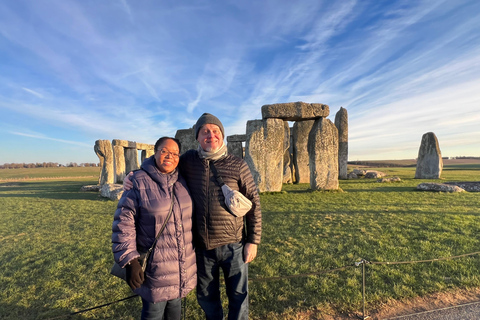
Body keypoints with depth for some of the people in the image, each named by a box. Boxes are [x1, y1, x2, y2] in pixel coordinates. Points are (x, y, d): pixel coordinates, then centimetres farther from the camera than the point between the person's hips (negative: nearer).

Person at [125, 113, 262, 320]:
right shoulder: (188, 160, -3)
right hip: (202, 246, 3)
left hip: (233, 246, -2)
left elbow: (253, 203, -5)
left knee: (238, 296, 16)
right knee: (206, 295, 23)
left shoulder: (238, 165, -9)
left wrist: (253, 241, -6)